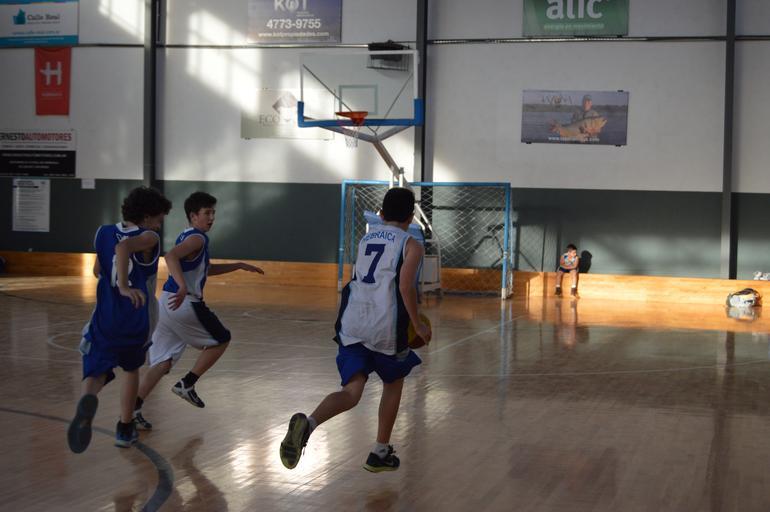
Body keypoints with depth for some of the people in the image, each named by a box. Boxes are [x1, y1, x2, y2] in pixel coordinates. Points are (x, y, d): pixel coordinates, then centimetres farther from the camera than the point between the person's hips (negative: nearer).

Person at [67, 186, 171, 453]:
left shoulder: (104, 233, 10)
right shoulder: (149, 238, -7)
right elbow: (124, 246, -30)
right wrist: (125, 286, -32)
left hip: (104, 318, 2)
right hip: (135, 320, -2)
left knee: (96, 373, -1)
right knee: (131, 370, 24)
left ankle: (88, 401, -38)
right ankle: (125, 430, 29)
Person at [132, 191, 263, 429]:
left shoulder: (187, 236, 21)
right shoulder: (197, 238, -9)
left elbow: (206, 269, 34)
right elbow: (170, 256, -28)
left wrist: (238, 266, 32)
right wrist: (183, 287, -40)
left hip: (168, 303, 9)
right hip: (185, 304, -9)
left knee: (162, 362, 8)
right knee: (221, 339, 12)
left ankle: (134, 409, -3)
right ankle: (187, 384, 9)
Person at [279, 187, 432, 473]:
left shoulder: (365, 239, 20)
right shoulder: (411, 245, 3)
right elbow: (406, 286, -11)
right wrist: (417, 325, -2)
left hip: (352, 325, 4)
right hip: (386, 327, -4)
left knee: (352, 391, -2)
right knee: (393, 384, 22)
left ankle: (307, 424, -32)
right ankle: (380, 454, 26)